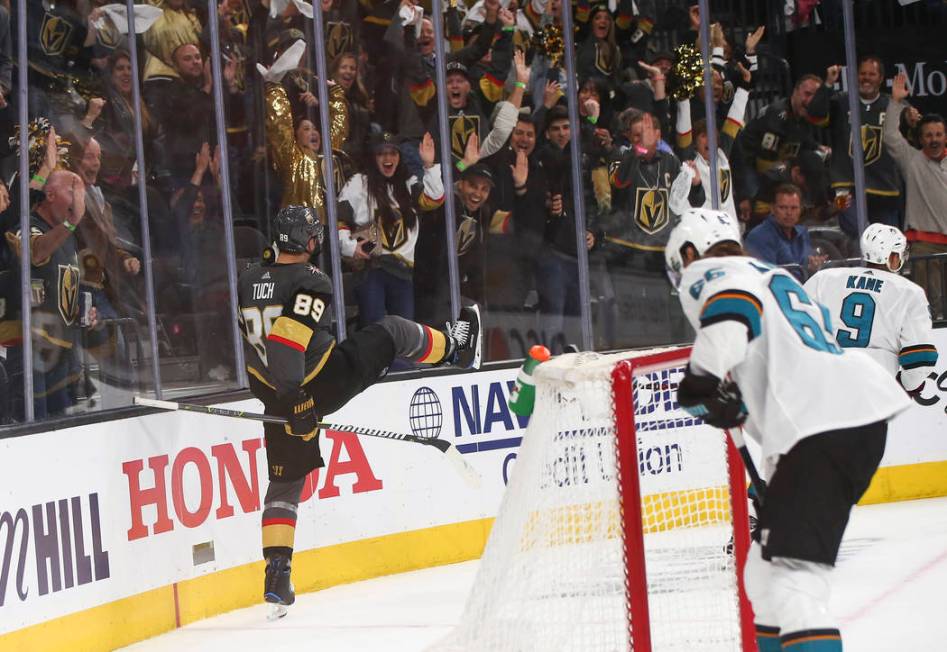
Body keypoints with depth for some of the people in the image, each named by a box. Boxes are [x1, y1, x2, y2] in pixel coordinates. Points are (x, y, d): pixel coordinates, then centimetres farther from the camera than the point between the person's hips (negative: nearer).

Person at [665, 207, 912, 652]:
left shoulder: (704, 272, 7)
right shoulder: (772, 275, 34)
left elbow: (733, 300, -18)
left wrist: (704, 377, -19)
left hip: (823, 427, -9)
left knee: (790, 576, -17)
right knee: (767, 570, 20)